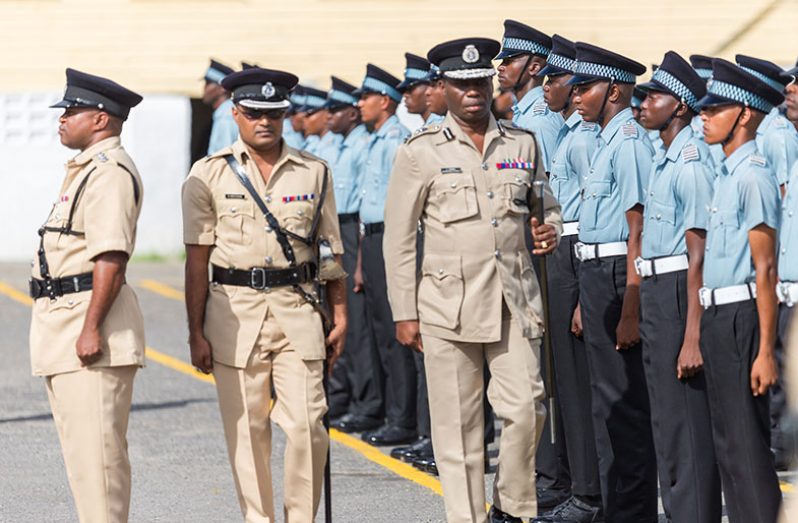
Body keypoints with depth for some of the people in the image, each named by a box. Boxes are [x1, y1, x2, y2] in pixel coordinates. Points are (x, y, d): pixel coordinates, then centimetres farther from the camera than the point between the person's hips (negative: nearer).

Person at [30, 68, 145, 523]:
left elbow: (110, 258, -22)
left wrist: (91, 328, -25)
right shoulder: (87, 168, 20)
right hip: (66, 316, 11)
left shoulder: (110, 170, -14)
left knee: (97, 448, -11)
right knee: (81, 448, 14)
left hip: (90, 318, -11)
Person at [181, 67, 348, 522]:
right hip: (234, 309, -1)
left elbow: (332, 249, 12)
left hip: (298, 307, 1)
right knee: (247, 428, 2)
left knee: (307, 423, -7)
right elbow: (198, 258, 2)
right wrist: (196, 332, -2)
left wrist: (340, 316, 7)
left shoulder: (314, 173, 8)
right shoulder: (210, 174, 3)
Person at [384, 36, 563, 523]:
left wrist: (550, 230, -3)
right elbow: (399, 238, 1)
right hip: (448, 301, -2)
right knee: (458, 423, 0)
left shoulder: (523, 144, 8)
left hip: (515, 299, 2)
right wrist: (404, 313, -2)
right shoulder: (421, 152, -1)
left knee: (526, 406, -5)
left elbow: (547, 206, 22)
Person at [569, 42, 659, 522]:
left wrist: (629, 312, -23)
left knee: (622, 402, -5)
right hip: (597, 270, 10)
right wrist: (587, 301, 24)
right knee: (608, 397, 15)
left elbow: (638, 233, -20)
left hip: (616, 276, -10)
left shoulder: (629, 143, -16)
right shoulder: (608, 141, 14)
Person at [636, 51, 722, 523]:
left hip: (679, 290, -10)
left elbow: (699, 253, -20)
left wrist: (693, 336, -23)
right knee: (666, 417, 16)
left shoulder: (692, 161, -16)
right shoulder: (665, 159, 14)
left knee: (686, 420, -6)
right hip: (655, 289, 10)